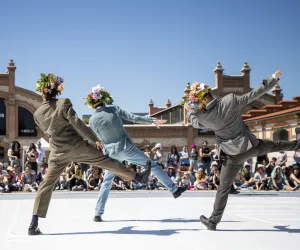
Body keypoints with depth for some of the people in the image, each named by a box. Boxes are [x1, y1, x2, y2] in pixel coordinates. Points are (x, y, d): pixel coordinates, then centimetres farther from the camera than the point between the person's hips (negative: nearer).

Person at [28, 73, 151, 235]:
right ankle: (138, 177, 25)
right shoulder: (63, 104, -11)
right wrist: (94, 139, -5)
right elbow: (77, 123, -14)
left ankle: (34, 224, -2)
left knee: (47, 185, 5)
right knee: (106, 161, 12)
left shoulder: (37, 114, 1)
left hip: (58, 152, 3)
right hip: (78, 146, -3)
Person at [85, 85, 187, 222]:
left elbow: (100, 138, 4)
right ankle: (174, 189, 12)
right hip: (126, 148, -1)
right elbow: (133, 118, -7)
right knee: (153, 165, 9)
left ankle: (98, 214, 9)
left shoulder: (93, 119, -7)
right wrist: (152, 120, 1)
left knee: (106, 182, 13)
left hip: (112, 153, 2)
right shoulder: (113, 108, -10)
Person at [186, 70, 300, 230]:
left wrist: (190, 111, 30)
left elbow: (195, 122, 10)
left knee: (224, 188, 10)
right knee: (274, 146, 32)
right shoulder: (230, 100, -14)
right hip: (251, 146, 1)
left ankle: (213, 221, 14)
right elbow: (254, 94, -9)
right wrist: (273, 80, 1)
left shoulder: (204, 117, -14)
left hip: (234, 155, -1)